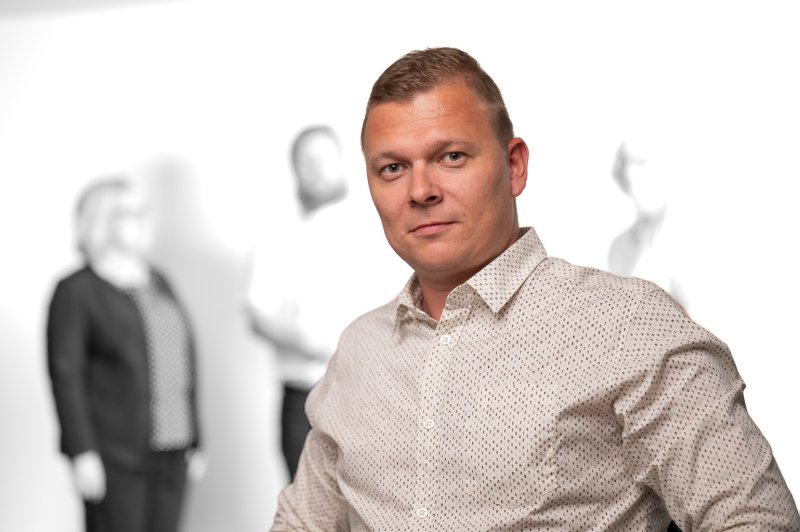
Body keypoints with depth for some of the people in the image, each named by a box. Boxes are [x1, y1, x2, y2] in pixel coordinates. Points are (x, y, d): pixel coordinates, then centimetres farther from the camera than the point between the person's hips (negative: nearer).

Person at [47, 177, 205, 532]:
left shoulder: (158, 284, 14)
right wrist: (81, 452, -17)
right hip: (113, 454, -6)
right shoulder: (76, 292, -5)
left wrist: (194, 441, 15)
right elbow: (64, 374, -10)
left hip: (170, 454, 6)